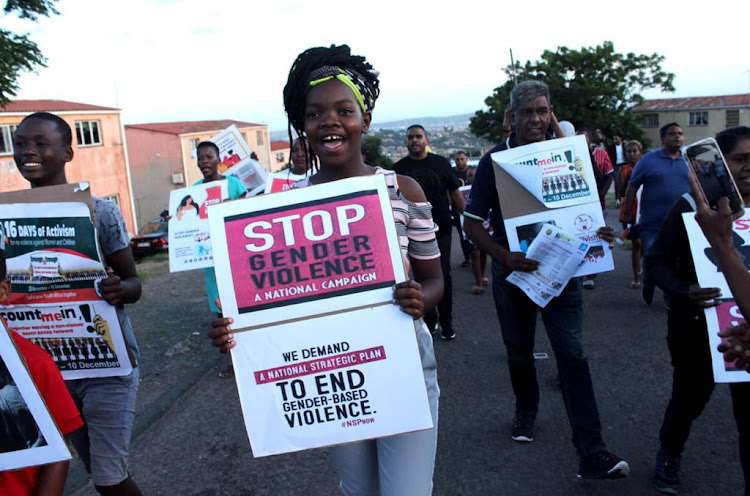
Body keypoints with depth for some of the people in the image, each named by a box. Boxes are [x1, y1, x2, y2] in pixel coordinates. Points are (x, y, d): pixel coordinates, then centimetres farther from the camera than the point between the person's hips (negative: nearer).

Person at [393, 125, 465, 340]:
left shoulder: (440, 163, 2)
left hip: (441, 229, 0)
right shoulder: (399, 167, 3)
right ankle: (429, 318, 25)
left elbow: (455, 193, 6)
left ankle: (446, 322, 13)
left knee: (444, 274, 2)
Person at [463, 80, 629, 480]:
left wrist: (599, 233, -15)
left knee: (572, 354, -5)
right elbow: (472, 222, -7)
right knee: (519, 351, 16)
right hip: (513, 270, 0)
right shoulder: (495, 160, -6)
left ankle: (591, 452, -2)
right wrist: (504, 257, -23)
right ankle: (526, 410, 42)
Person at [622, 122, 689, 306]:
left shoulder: (688, 161, 8)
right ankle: (648, 288, 32)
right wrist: (628, 214, -3)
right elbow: (632, 187, -1)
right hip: (652, 224, -3)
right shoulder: (648, 160, -2)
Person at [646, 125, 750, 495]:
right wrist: (684, 291, -27)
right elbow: (658, 261, -9)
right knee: (690, 398, 15)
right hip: (696, 325, -2)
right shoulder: (691, 207, -11)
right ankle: (669, 455, 45)